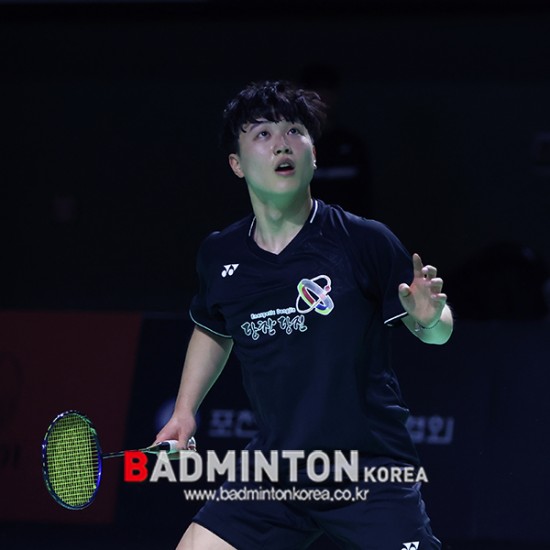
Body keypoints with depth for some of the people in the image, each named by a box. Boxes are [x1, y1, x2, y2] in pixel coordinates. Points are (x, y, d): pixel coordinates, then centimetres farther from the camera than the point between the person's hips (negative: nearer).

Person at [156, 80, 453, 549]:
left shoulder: (366, 242, -9)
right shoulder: (219, 257, 2)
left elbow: (438, 332, 0)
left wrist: (428, 317, -22)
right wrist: (185, 411, 15)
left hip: (371, 473, -3)